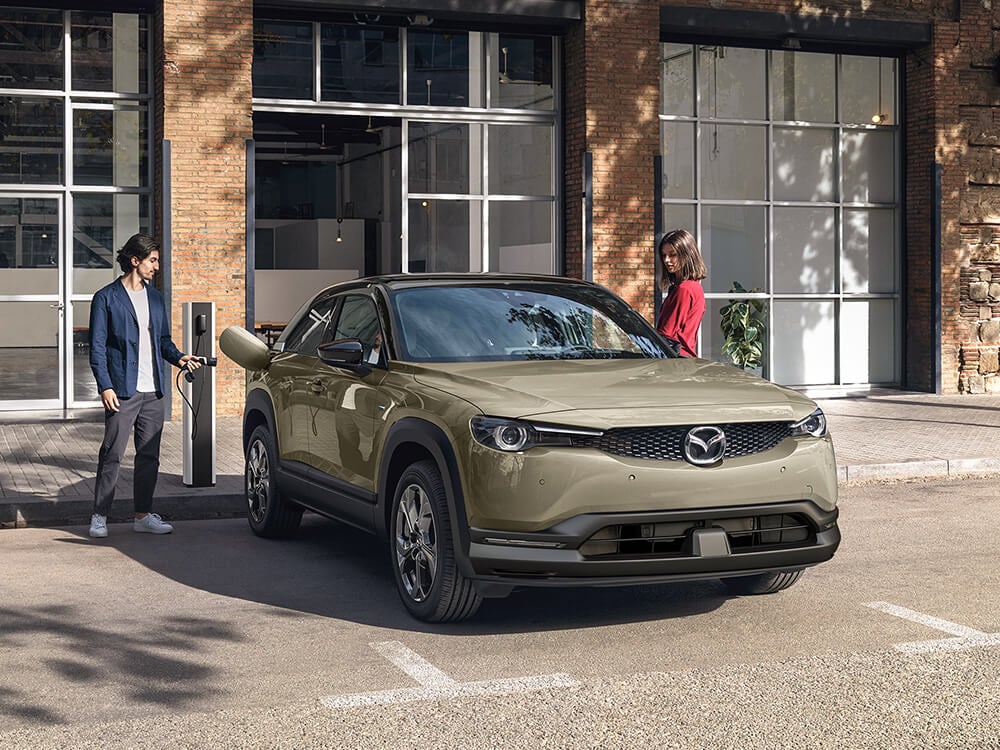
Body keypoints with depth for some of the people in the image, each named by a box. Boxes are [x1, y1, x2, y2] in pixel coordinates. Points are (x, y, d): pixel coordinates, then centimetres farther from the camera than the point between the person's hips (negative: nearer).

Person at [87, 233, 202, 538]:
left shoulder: (155, 298, 16)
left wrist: (178, 357, 2)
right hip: (122, 390, -6)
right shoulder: (107, 298, -3)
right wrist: (105, 386, -13)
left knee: (149, 456, 8)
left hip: (153, 392, 6)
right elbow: (97, 347, -5)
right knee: (112, 455, -4)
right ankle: (99, 516, 5)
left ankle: (143, 515, 16)